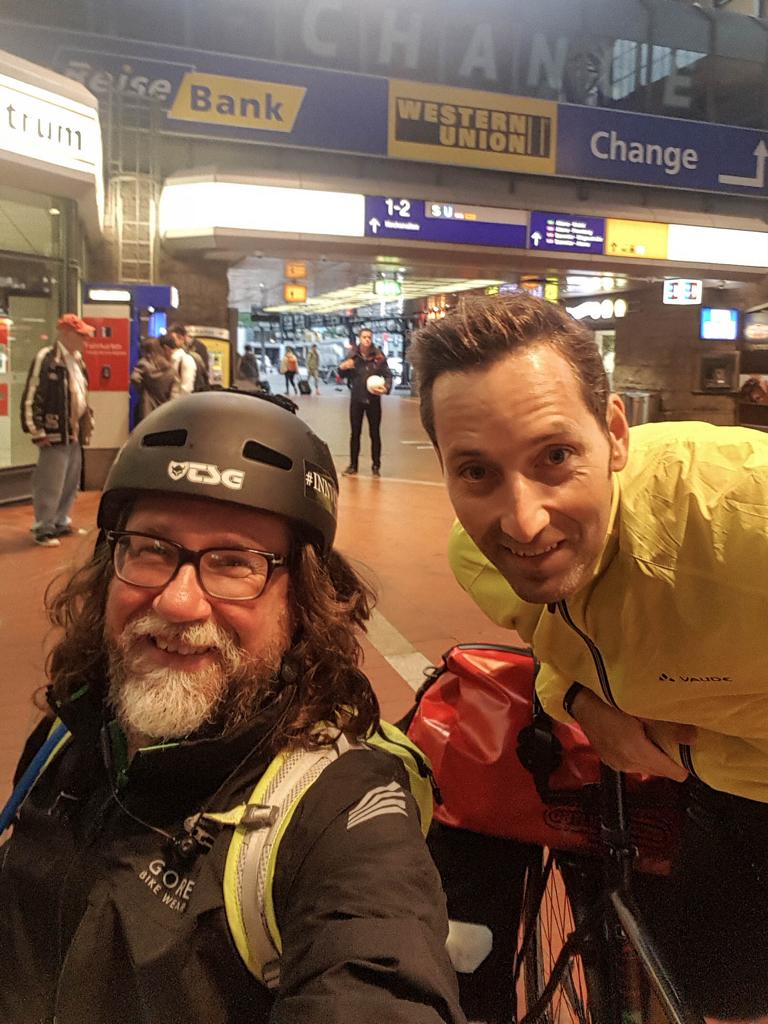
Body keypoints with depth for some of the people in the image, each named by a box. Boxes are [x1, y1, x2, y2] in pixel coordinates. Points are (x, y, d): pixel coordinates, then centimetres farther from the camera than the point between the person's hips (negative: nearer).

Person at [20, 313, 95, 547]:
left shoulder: (77, 359, 12)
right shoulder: (46, 358, -14)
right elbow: (31, 397, -15)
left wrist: (88, 422, 19)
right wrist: (37, 432, -16)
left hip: (75, 434, 9)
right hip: (55, 434, -8)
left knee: (70, 484, 16)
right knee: (50, 486, -3)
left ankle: (61, 523, 29)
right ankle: (43, 530, 7)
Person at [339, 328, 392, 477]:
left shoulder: (378, 356, -6)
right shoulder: (352, 356, -2)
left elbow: (388, 374, -6)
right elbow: (344, 375, 7)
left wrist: (386, 387, -25)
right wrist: (342, 368, -15)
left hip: (373, 400, -1)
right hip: (356, 399, 1)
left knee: (375, 433, 6)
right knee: (355, 433, 7)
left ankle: (376, 466, 14)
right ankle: (353, 466, 14)